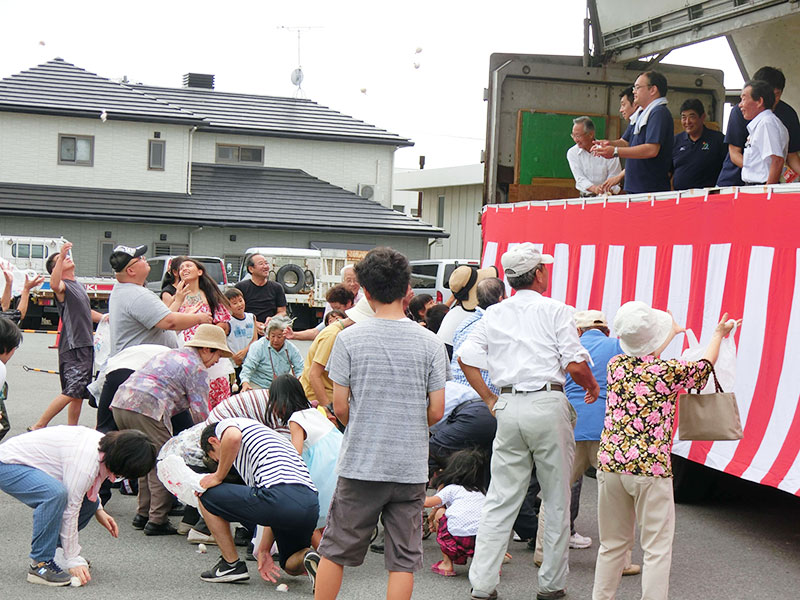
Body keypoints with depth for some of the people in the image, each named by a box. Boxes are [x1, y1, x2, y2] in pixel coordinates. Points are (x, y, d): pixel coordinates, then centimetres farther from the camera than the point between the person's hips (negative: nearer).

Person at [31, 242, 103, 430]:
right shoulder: (63, 286, -10)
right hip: (73, 346, -9)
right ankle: (38, 426, -7)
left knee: (80, 393, 11)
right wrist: (61, 256, -42)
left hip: (85, 344, 9)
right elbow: (54, 285, -36)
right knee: (72, 391, -14)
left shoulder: (79, 285, 19)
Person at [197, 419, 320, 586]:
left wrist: (218, 477, 5)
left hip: (278, 496, -8)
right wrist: (264, 549, 34)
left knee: (207, 496, 16)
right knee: (292, 566, 33)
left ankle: (231, 564, 18)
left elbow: (233, 437, -13)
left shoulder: (224, 425, 17)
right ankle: (309, 558, -2)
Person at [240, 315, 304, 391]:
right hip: (258, 387, -3)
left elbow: (300, 370, 6)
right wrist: (245, 383, -30)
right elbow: (248, 367, -12)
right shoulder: (258, 347, -7)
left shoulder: (292, 349, 1)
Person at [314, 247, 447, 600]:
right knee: (403, 558, 8)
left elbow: (340, 406, -4)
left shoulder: (349, 339, -6)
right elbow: (436, 412, -2)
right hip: (411, 466, 1)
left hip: (360, 463, -1)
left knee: (335, 549, 12)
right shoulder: (429, 343, -3)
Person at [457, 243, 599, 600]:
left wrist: (490, 400, 11)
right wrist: (592, 387, 12)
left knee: (500, 500, 7)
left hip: (508, 408, 4)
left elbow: (466, 359, 4)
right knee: (557, 500, 8)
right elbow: (575, 365, -8)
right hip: (548, 405, -4)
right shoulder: (555, 311, -3)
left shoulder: (493, 315, 10)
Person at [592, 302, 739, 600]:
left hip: (610, 463, 5)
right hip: (650, 466, -5)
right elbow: (704, 366, 13)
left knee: (612, 543, 17)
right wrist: (718, 334, 32)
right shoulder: (668, 371, -9)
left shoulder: (616, 365, 2)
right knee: (657, 549, 3)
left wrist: (672, 332, 40)